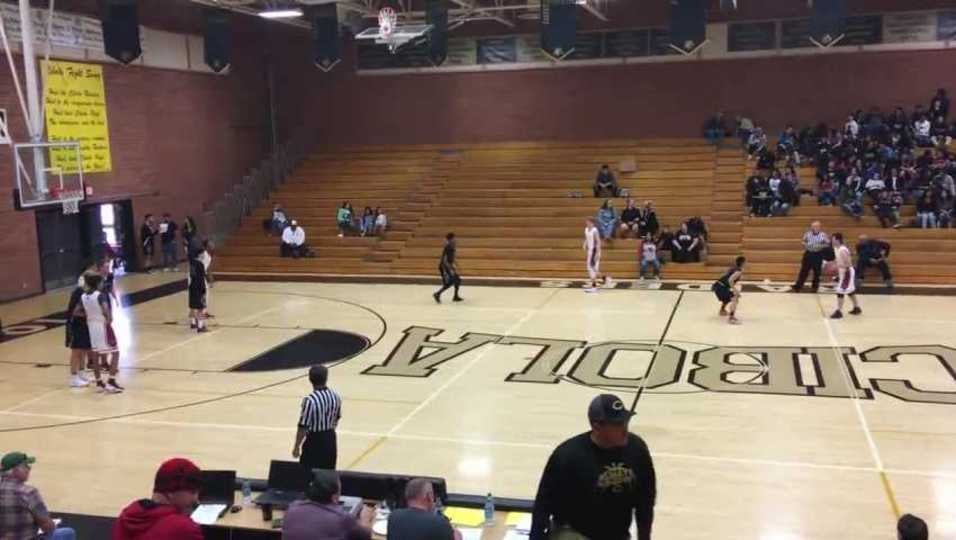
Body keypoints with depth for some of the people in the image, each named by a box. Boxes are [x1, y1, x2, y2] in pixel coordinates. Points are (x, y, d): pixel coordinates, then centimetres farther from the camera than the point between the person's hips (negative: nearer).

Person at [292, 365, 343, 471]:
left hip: (314, 440, -6)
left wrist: (296, 446, -7)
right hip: (330, 439, 6)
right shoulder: (335, 396, -3)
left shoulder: (309, 400, -22)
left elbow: (303, 427, -18)